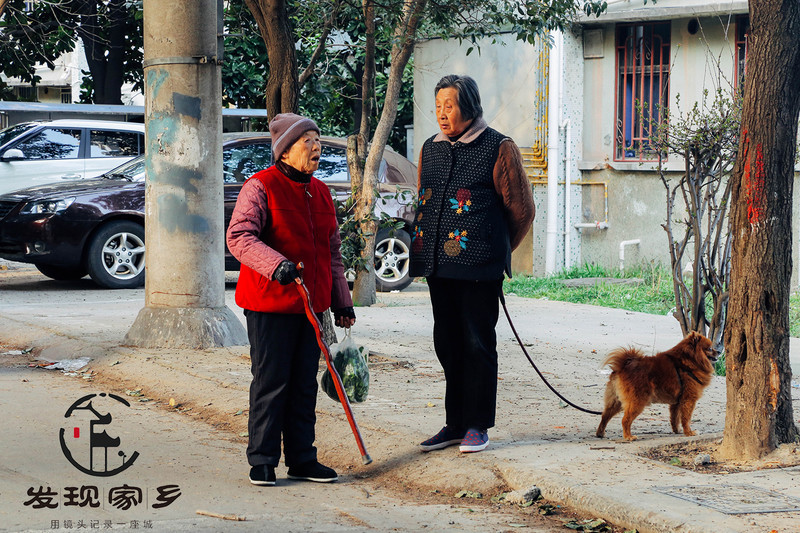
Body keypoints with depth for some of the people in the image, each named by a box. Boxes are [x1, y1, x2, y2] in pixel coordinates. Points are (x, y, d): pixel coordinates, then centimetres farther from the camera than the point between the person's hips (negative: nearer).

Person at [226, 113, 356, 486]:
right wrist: (276, 264, -34)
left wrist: (341, 301, 20)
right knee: (271, 382, -3)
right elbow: (240, 236, -19)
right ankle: (262, 461, 5)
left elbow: (332, 251, 21)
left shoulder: (320, 192, 15)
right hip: (269, 304, -7)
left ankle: (302, 459, 17)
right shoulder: (261, 187, -9)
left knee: (304, 384, 9)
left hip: (311, 304, 7)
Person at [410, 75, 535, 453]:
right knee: (448, 343, 10)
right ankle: (455, 423, 18)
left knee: (478, 343, 0)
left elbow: (522, 209, 2)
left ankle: (477, 426, 7)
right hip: (438, 264, 6)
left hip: (478, 265, -6)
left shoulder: (498, 148, -4)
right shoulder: (430, 149, 13)